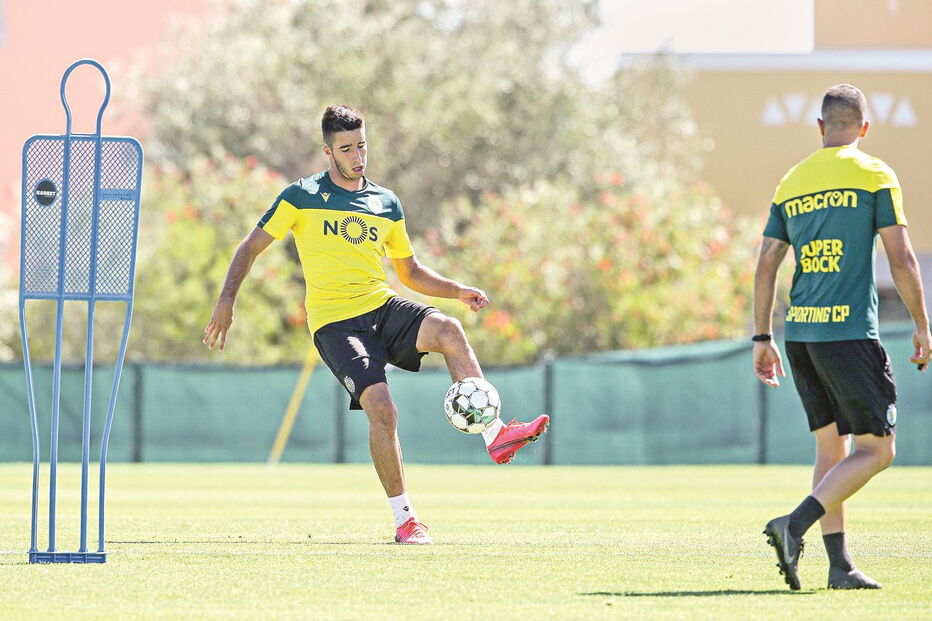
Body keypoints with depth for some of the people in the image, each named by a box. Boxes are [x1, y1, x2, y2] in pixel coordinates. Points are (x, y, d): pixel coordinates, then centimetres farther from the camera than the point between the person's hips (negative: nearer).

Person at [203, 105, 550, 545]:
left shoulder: (386, 204, 15)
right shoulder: (301, 197, 3)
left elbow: (410, 272, 24)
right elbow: (251, 247, 7)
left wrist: (459, 291, 7)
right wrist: (226, 301, -7)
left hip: (383, 307, 3)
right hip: (334, 322, -3)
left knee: (449, 331, -29)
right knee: (382, 409, -22)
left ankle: (495, 436, -31)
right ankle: (404, 520, -13)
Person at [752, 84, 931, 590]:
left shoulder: (791, 182, 12)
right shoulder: (874, 175, -3)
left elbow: (766, 264, 11)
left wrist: (763, 338, 17)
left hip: (799, 332, 6)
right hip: (848, 331, -6)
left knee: (831, 445, 13)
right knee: (877, 448, -1)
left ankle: (840, 565, 9)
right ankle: (795, 525, -18)